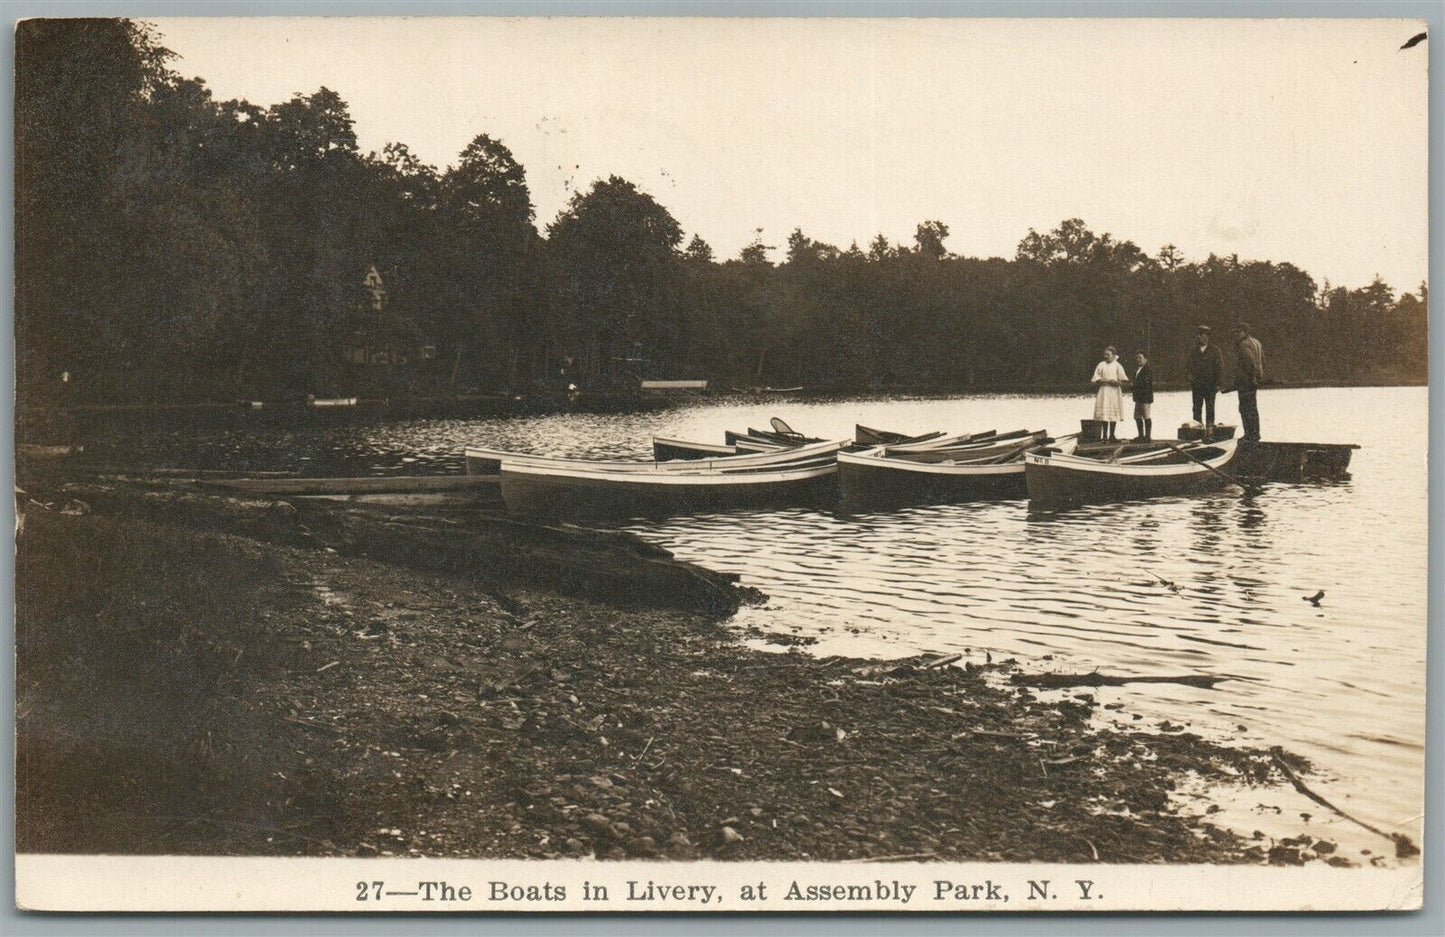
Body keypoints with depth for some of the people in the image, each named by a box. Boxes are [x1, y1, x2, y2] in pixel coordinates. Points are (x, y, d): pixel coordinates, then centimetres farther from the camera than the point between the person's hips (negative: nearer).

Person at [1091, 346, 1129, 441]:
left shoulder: (1117, 366, 5)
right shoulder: (1101, 365, 7)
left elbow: (1123, 381, 2)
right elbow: (1096, 380, 1)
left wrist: (1117, 383, -18)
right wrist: (1108, 381, -12)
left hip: (1114, 392, 0)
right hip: (1103, 391, 0)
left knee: (1113, 415, 1)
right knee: (1104, 414, -7)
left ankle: (1112, 435, 8)